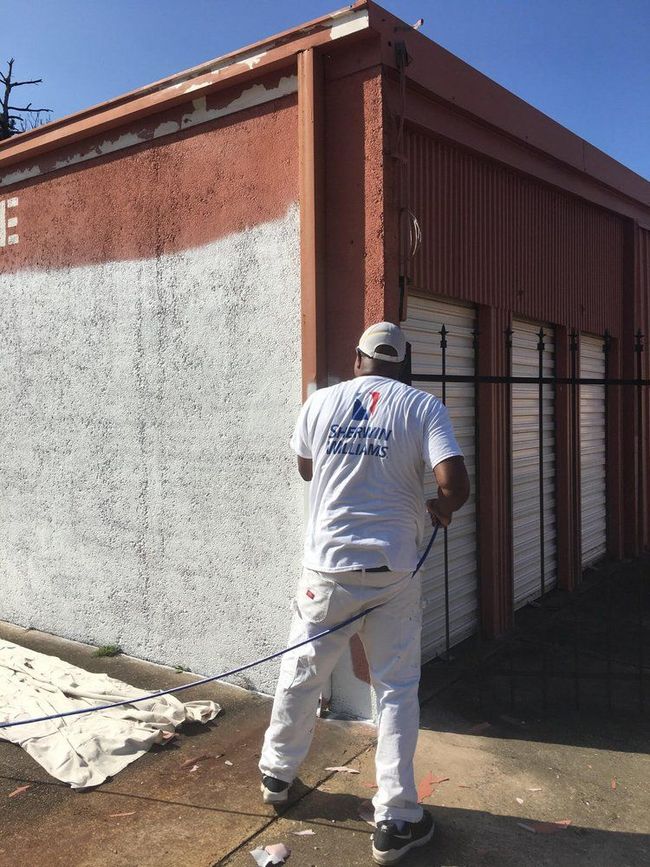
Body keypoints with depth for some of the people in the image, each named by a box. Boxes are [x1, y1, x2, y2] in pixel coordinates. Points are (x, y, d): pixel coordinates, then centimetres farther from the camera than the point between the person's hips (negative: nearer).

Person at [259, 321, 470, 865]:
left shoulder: (319, 403, 0)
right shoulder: (423, 407, -7)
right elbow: (456, 483, -17)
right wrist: (440, 508, 4)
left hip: (329, 566, 2)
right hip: (393, 571, -1)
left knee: (301, 675, 19)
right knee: (397, 691, 10)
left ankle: (277, 774, 39)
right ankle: (395, 821, 16)